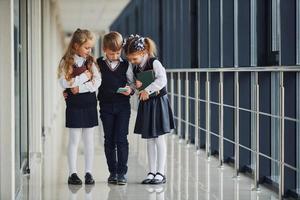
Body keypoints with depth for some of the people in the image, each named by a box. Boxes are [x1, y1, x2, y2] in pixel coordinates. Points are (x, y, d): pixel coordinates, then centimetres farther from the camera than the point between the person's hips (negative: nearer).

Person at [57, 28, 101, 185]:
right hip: (74, 105, -3)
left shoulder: (91, 62, 5)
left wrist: (80, 87, -16)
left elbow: (97, 82, -5)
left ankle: (88, 173, 12)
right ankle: (72, 173, 6)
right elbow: (64, 82, -15)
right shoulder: (66, 62, -4)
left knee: (89, 140, 6)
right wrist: (84, 76, -12)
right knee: (74, 140, 1)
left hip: (89, 103, 3)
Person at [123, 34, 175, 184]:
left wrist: (147, 90, -32)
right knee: (149, 140, 10)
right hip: (145, 104, 7)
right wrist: (136, 85, -8)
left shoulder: (154, 63, -15)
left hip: (158, 103, -7)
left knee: (159, 139, -1)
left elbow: (162, 80, -28)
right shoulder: (135, 67, 6)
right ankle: (152, 172, 17)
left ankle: (160, 172, 5)